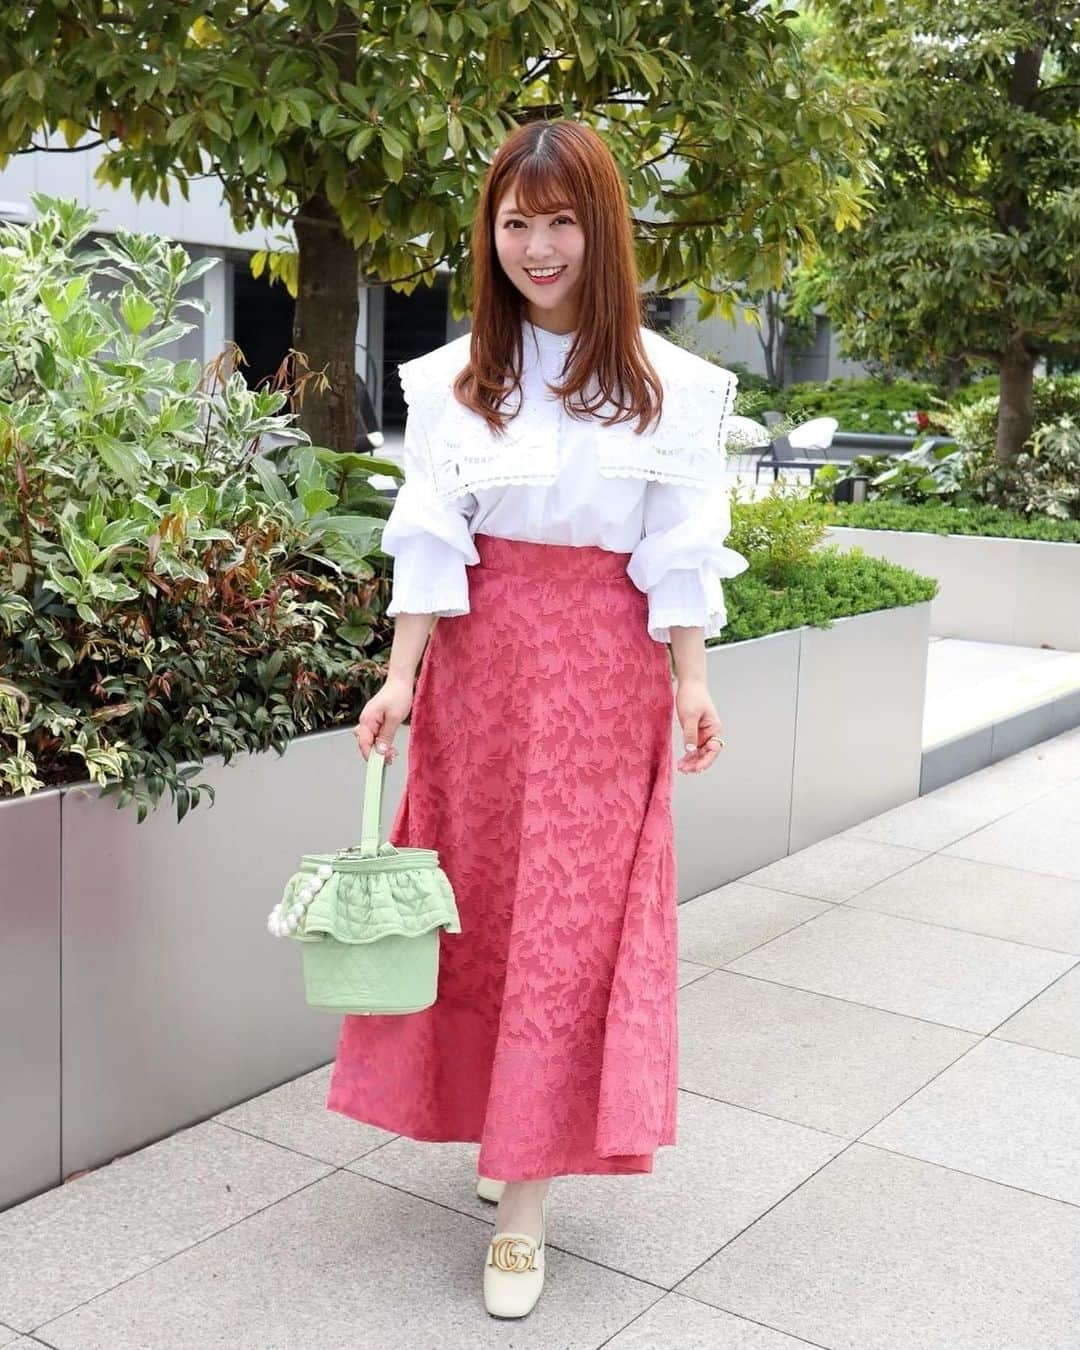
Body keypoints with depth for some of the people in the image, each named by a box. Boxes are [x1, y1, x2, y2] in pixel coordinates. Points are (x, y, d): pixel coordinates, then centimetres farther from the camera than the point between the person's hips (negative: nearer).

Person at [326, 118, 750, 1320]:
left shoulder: (665, 383, 0)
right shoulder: (453, 378, 4)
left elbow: (680, 550, 0)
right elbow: (429, 535, -1)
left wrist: (692, 680, -5)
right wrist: (401, 675, -8)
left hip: (605, 662, -2)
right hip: (479, 651, 2)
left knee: (570, 917, -1)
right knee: (483, 894, 8)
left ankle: (524, 1195, 6)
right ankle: (501, 1123, 29)